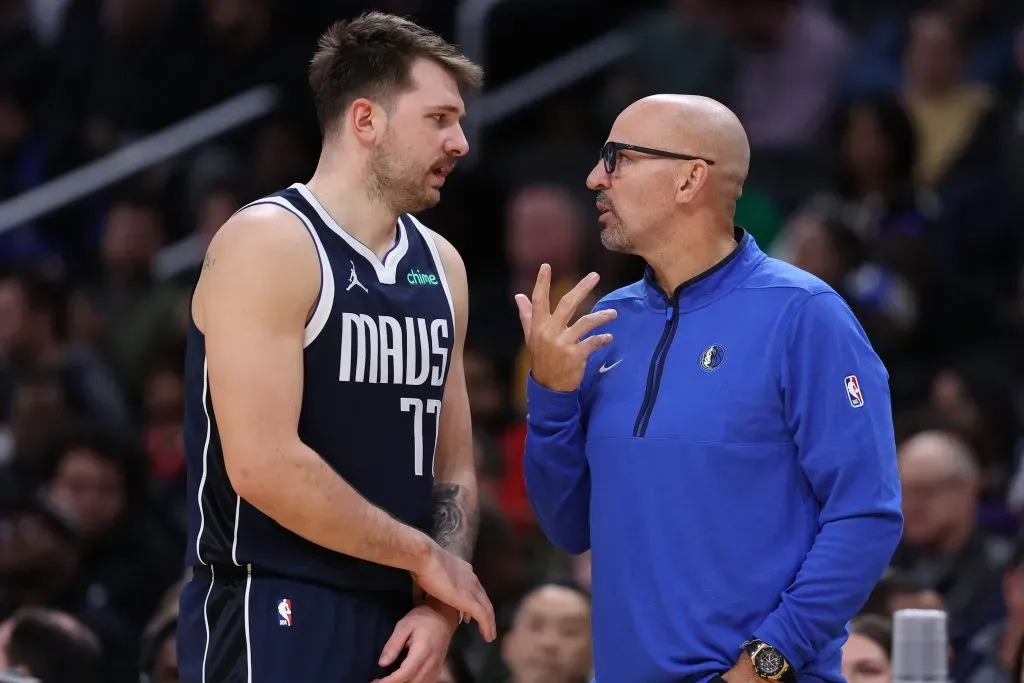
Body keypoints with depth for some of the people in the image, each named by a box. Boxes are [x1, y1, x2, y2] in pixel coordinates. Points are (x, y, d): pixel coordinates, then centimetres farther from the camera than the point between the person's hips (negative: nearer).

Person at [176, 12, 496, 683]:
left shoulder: (440, 267, 13)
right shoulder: (269, 243, -11)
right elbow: (263, 465, -19)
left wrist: (441, 605, -2)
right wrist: (424, 555, -12)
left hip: (396, 624, 7)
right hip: (274, 621, -7)